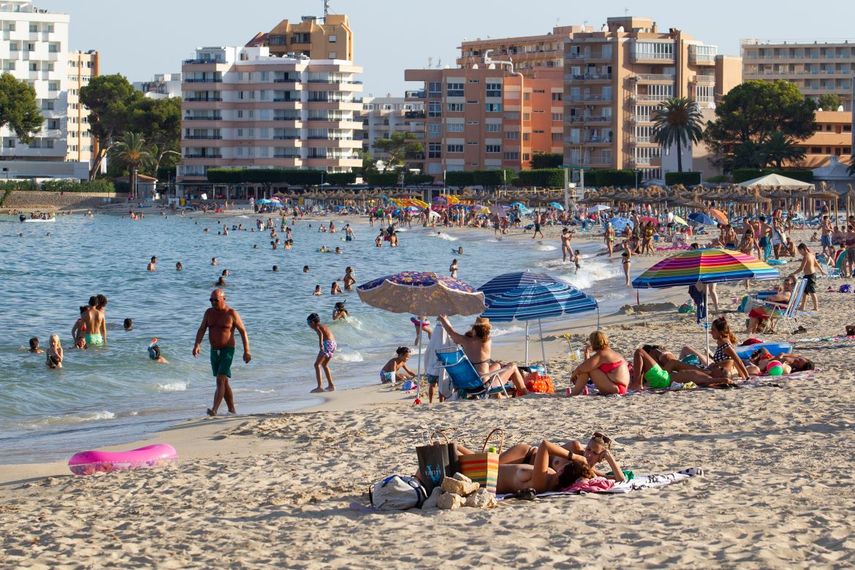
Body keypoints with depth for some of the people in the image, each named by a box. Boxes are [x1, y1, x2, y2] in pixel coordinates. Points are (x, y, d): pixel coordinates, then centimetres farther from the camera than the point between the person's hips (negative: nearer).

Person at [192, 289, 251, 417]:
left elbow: (243, 332, -5)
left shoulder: (231, 314, -9)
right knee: (224, 382, 12)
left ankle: (214, 410, -26)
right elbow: (201, 329, 0)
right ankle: (232, 410, 22)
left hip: (227, 351, -6)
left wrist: (246, 351, -9)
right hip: (214, 351, 6)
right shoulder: (209, 313, 5)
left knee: (221, 380, -17)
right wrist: (197, 345, -17)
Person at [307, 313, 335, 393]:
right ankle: (331, 385, 28)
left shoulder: (316, 326, -2)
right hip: (333, 344, 9)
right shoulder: (324, 326, 24)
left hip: (327, 344, -9)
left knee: (317, 364, -6)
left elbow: (320, 333, -23)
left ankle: (320, 386, -17)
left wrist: (321, 343, -36)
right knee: (324, 365, 25)